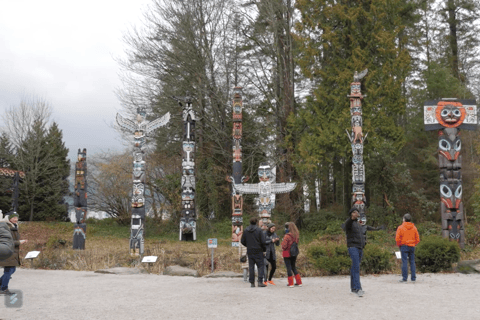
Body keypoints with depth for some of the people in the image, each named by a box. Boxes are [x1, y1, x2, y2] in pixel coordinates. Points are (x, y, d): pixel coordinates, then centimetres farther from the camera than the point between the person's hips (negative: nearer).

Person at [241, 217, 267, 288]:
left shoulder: (245, 230, 3)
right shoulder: (259, 230, -8)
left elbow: (242, 241, 8)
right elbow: (263, 242, -9)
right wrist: (264, 249, 5)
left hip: (250, 252, 4)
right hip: (258, 251, -4)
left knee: (251, 267, 8)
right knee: (260, 266, 3)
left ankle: (252, 282, 9)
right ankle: (260, 282, -6)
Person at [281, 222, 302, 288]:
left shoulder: (287, 236, -20)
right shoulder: (296, 235, 0)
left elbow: (284, 245, -21)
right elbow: (296, 243, 9)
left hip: (287, 254, -6)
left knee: (288, 268, 2)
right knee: (293, 267, 18)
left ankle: (290, 283, 5)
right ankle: (299, 282, 18)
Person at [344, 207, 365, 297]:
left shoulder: (359, 225, 22)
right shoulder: (349, 222, -4)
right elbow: (347, 223, -30)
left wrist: (363, 245, 12)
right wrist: (352, 218, -50)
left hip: (360, 248, 7)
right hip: (352, 247, -7)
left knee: (354, 268, 10)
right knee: (356, 267, -15)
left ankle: (353, 287, 15)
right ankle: (358, 288, -20)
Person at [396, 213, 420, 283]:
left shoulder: (400, 227, -6)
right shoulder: (414, 228, 6)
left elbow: (397, 238, -9)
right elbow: (417, 239, 7)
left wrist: (399, 245, 6)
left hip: (404, 246, -4)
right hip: (412, 246, 4)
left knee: (404, 262, -4)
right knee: (412, 262, 9)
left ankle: (404, 278, -6)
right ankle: (413, 277, 10)